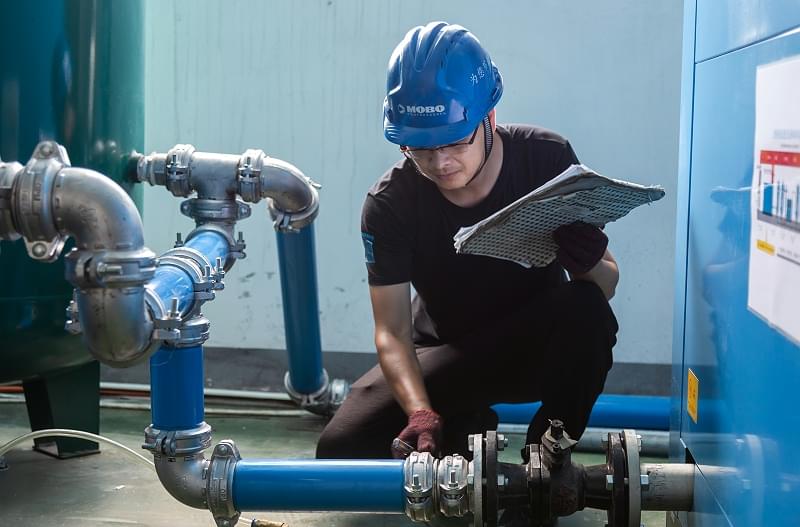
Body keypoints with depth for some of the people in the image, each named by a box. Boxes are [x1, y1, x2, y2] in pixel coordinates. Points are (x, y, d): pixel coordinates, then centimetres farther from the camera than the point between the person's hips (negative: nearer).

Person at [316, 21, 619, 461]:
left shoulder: (547, 160, -19)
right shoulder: (389, 203, -19)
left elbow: (606, 284, -14)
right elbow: (392, 331, -20)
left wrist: (590, 265, -39)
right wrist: (421, 413, -38)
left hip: (538, 346, -1)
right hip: (445, 354, 1)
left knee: (586, 310, -35)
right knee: (340, 449, -18)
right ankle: (464, 427, 11)